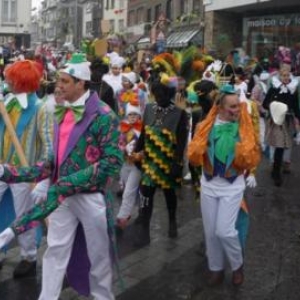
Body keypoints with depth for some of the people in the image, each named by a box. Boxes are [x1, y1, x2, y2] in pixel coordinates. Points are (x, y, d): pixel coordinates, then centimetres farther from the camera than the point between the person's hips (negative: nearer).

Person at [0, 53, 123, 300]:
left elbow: (112, 162, -19)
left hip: (90, 195, -6)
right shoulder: (61, 112, 7)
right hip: (61, 194, 6)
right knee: (55, 251, 12)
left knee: (97, 254, 11)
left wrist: (68, 184, -22)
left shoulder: (103, 115, -14)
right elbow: (59, 157, 13)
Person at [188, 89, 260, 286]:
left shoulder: (244, 128, -7)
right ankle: (216, 268, 29)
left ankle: (238, 265, 16)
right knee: (210, 231, 9)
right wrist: (205, 142, -23)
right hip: (209, 185, 3)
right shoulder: (207, 126, -3)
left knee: (224, 231, -11)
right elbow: (194, 154, -4)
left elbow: (252, 160, -7)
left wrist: (245, 151, -27)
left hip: (232, 186, -2)